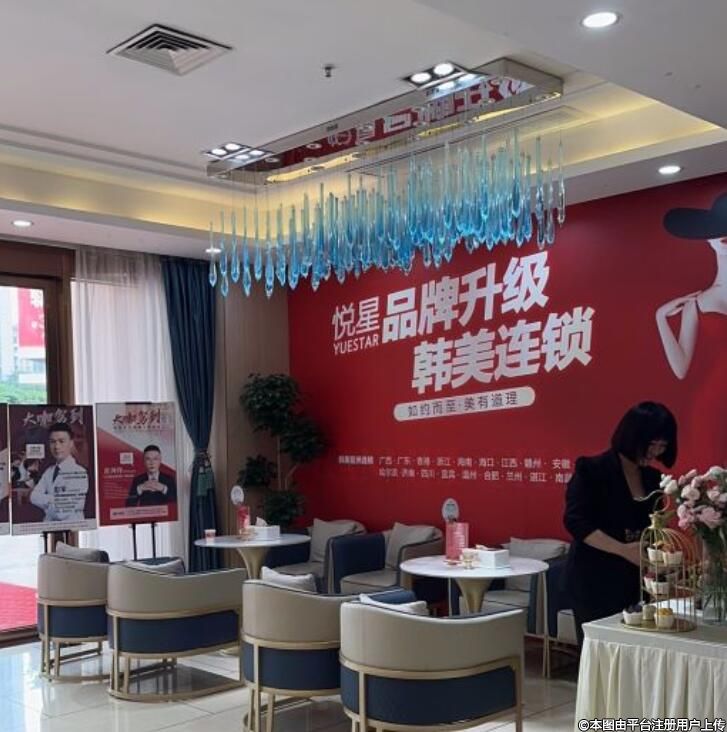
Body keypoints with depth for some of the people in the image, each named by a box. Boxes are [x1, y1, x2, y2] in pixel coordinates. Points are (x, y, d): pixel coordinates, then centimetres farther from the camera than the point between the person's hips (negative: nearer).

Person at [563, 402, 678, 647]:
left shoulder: (653, 478, 10)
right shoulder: (592, 470, -9)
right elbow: (576, 523, -15)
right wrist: (624, 550, -23)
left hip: (635, 581, 6)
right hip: (594, 581, -5)